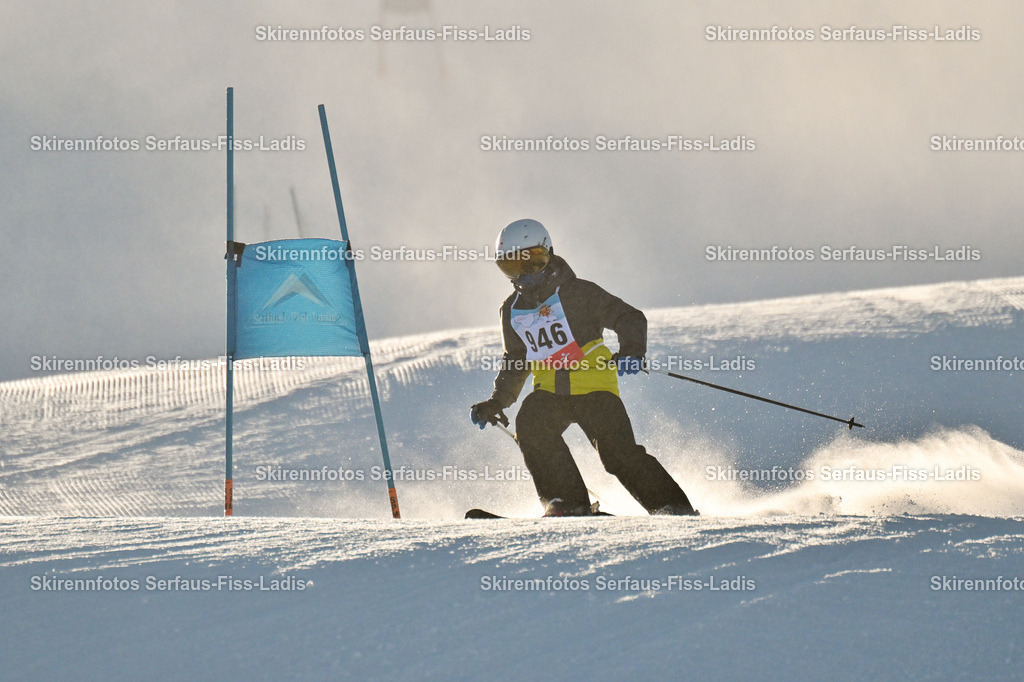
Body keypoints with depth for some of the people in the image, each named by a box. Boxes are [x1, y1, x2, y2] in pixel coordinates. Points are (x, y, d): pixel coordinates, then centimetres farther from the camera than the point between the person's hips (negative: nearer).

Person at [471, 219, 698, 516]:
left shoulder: (576, 293, -4)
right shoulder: (513, 310, 14)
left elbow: (630, 318, -7)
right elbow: (515, 360, 28)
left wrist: (631, 351, -26)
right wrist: (498, 400, 18)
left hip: (594, 386, -5)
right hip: (549, 391, 5)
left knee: (619, 451, -17)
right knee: (530, 425, -26)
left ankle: (672, 506, -6)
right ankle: (569, 502, -20)